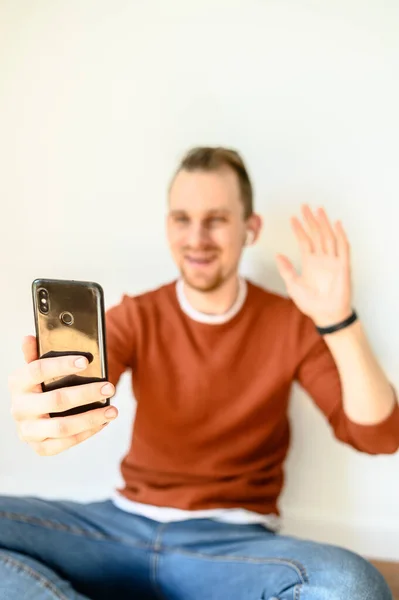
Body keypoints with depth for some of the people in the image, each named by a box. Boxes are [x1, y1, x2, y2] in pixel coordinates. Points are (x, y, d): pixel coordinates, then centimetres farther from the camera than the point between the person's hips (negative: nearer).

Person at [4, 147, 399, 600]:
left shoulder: (292, 323, 0)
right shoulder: (136, 317, 3)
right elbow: (75, 389, -16)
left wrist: (339, 322, -22)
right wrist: (37, 411, -41)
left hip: (234, 540, -1)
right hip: (127, 521, 2)